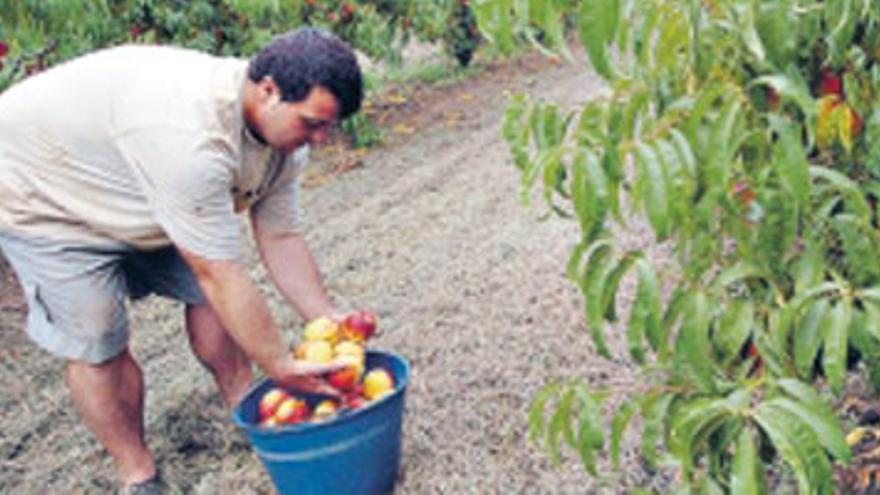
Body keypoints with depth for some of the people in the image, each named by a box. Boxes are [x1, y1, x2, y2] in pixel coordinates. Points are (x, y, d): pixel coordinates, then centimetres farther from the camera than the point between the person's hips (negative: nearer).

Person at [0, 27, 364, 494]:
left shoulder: (282, 127, -15)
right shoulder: (190, 138, -43)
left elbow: (281, 240, -7)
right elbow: (220, 275, -37)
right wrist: (282, 366, -28)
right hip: (43, 195, -8)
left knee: (202, 293, 3)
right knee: (96, 345, -10)